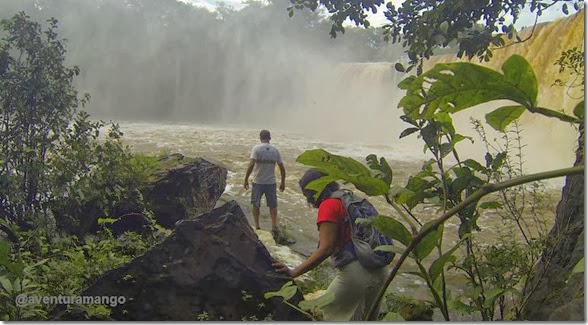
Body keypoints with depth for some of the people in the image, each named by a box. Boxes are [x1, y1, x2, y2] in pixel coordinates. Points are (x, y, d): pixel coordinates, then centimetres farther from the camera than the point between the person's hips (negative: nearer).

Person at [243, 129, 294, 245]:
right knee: (273, 205, 11)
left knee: (255, 205, 14)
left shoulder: (256, 149, -8)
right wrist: (283, 182, 14)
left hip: (257, 182, -2)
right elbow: (282, 168, 3)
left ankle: (257, 227, 18)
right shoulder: (275, 150, 2)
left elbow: (251, 164, -20)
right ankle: (275, 228, 2)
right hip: (271, 182, 2)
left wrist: (246, 179, -13)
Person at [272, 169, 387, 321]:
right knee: (365, 318, 26)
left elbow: (325, 250, -19)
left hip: (355, 273, -8)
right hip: (379, 271, 8)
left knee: (330, 311, 15)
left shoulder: (328, 206, -11)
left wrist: (293, 272, -17)